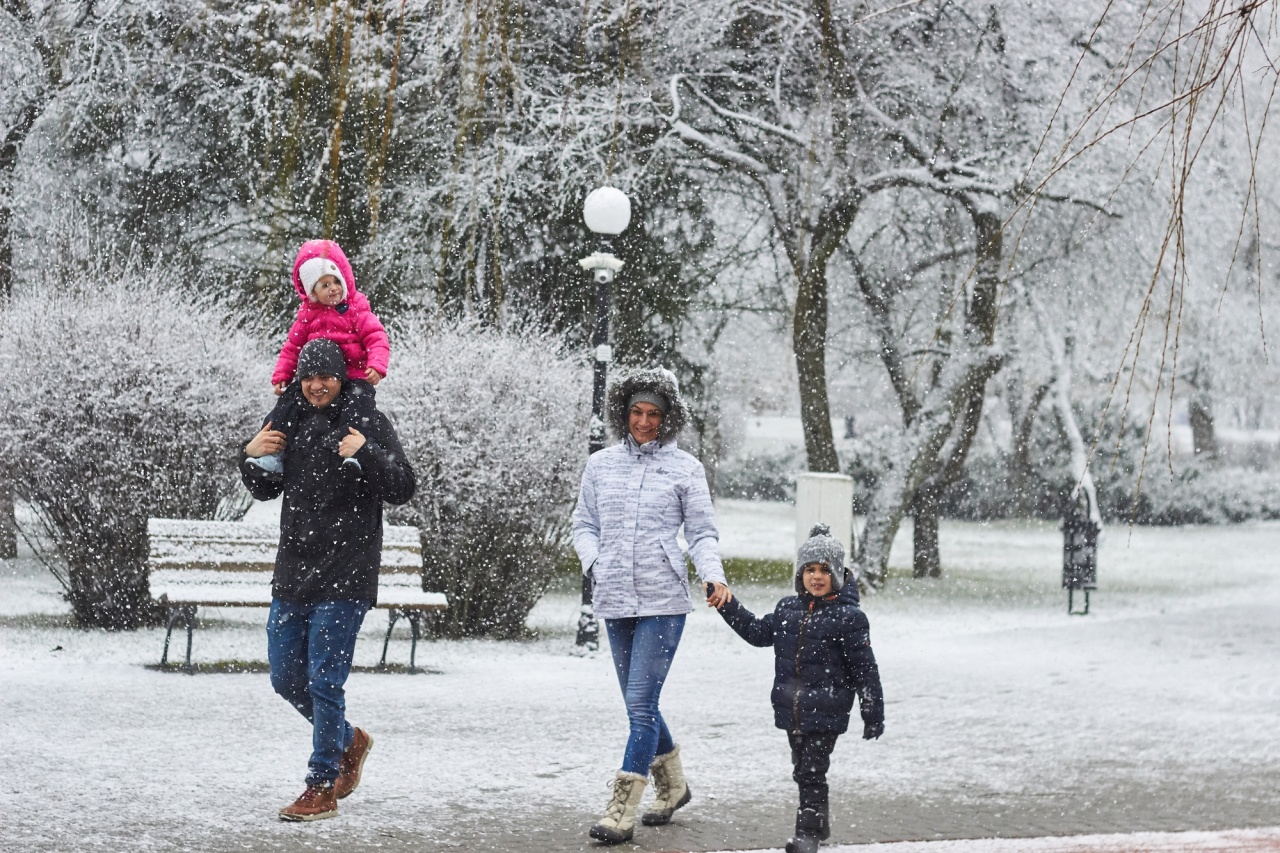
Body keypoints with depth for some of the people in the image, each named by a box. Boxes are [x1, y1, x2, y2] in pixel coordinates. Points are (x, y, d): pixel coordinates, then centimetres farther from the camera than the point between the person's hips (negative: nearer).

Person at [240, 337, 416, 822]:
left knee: (325, 681, -7)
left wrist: (366, 454, -26)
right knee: (286, 679, 11)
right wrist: (252, 458, 2)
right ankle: (348, 741, 34)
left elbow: (402, 489, -11)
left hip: (344, 579, -6)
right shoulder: (291, 423, 11)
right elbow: (266, 491, 22)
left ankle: (322, 789, 1)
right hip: (293, 574, 6)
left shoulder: (368, 423, -4)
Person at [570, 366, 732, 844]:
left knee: (641, 703, -11)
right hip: (615, 600, 4)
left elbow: (702, 533, 3)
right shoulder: (601, 465, 9)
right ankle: (672, 786, 35)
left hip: (663, 599, -4)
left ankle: (622, 812, -11)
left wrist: (713, 576, -14)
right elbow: (584, 524, 16)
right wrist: (594, 563, -3)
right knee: (640, 703, 14)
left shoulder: (684, 468, 1)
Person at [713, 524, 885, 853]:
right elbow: (759, 632, 22)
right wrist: (727, 605, 15)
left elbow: (864, 668, -8)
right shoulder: (788, 608, 7)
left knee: (812, 772, -7)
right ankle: (819, 821, 31)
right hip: (792, 711, 6)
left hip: (826, 713, -6)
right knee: (802, 770, 16)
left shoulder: (849, 617, -11)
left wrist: (873, 715, -6)